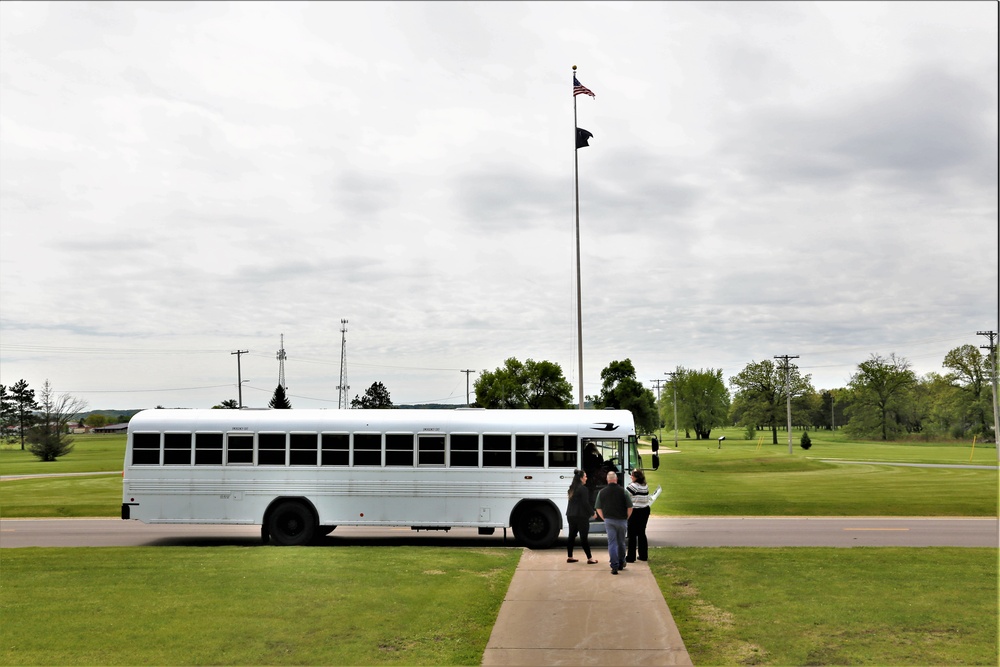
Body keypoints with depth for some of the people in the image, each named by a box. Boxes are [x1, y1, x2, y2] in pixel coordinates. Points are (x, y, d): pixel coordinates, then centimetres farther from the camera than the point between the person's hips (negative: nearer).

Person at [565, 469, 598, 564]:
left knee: (571, 536, 12)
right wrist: (592, 513, -2)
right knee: (584, 537, -4)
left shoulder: (572, 488, 11)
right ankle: (589, 558, 1)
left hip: (571, 515, 8)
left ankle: (569, 557, 17)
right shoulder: (583, 489, -14)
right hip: (581, 516, -8)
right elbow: (586, 503, -16)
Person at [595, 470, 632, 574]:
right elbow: (630, 507, -5)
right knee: (621, 542, 16)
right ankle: (621, 564, 29)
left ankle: (614, 566, -7)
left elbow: (598, 509, 3)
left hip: (609, 520, 0)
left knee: (612, 543, 2)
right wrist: (626, 518, 11)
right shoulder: (623, 491, -7)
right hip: (621, 521, 0)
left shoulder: (602, 492, -1)